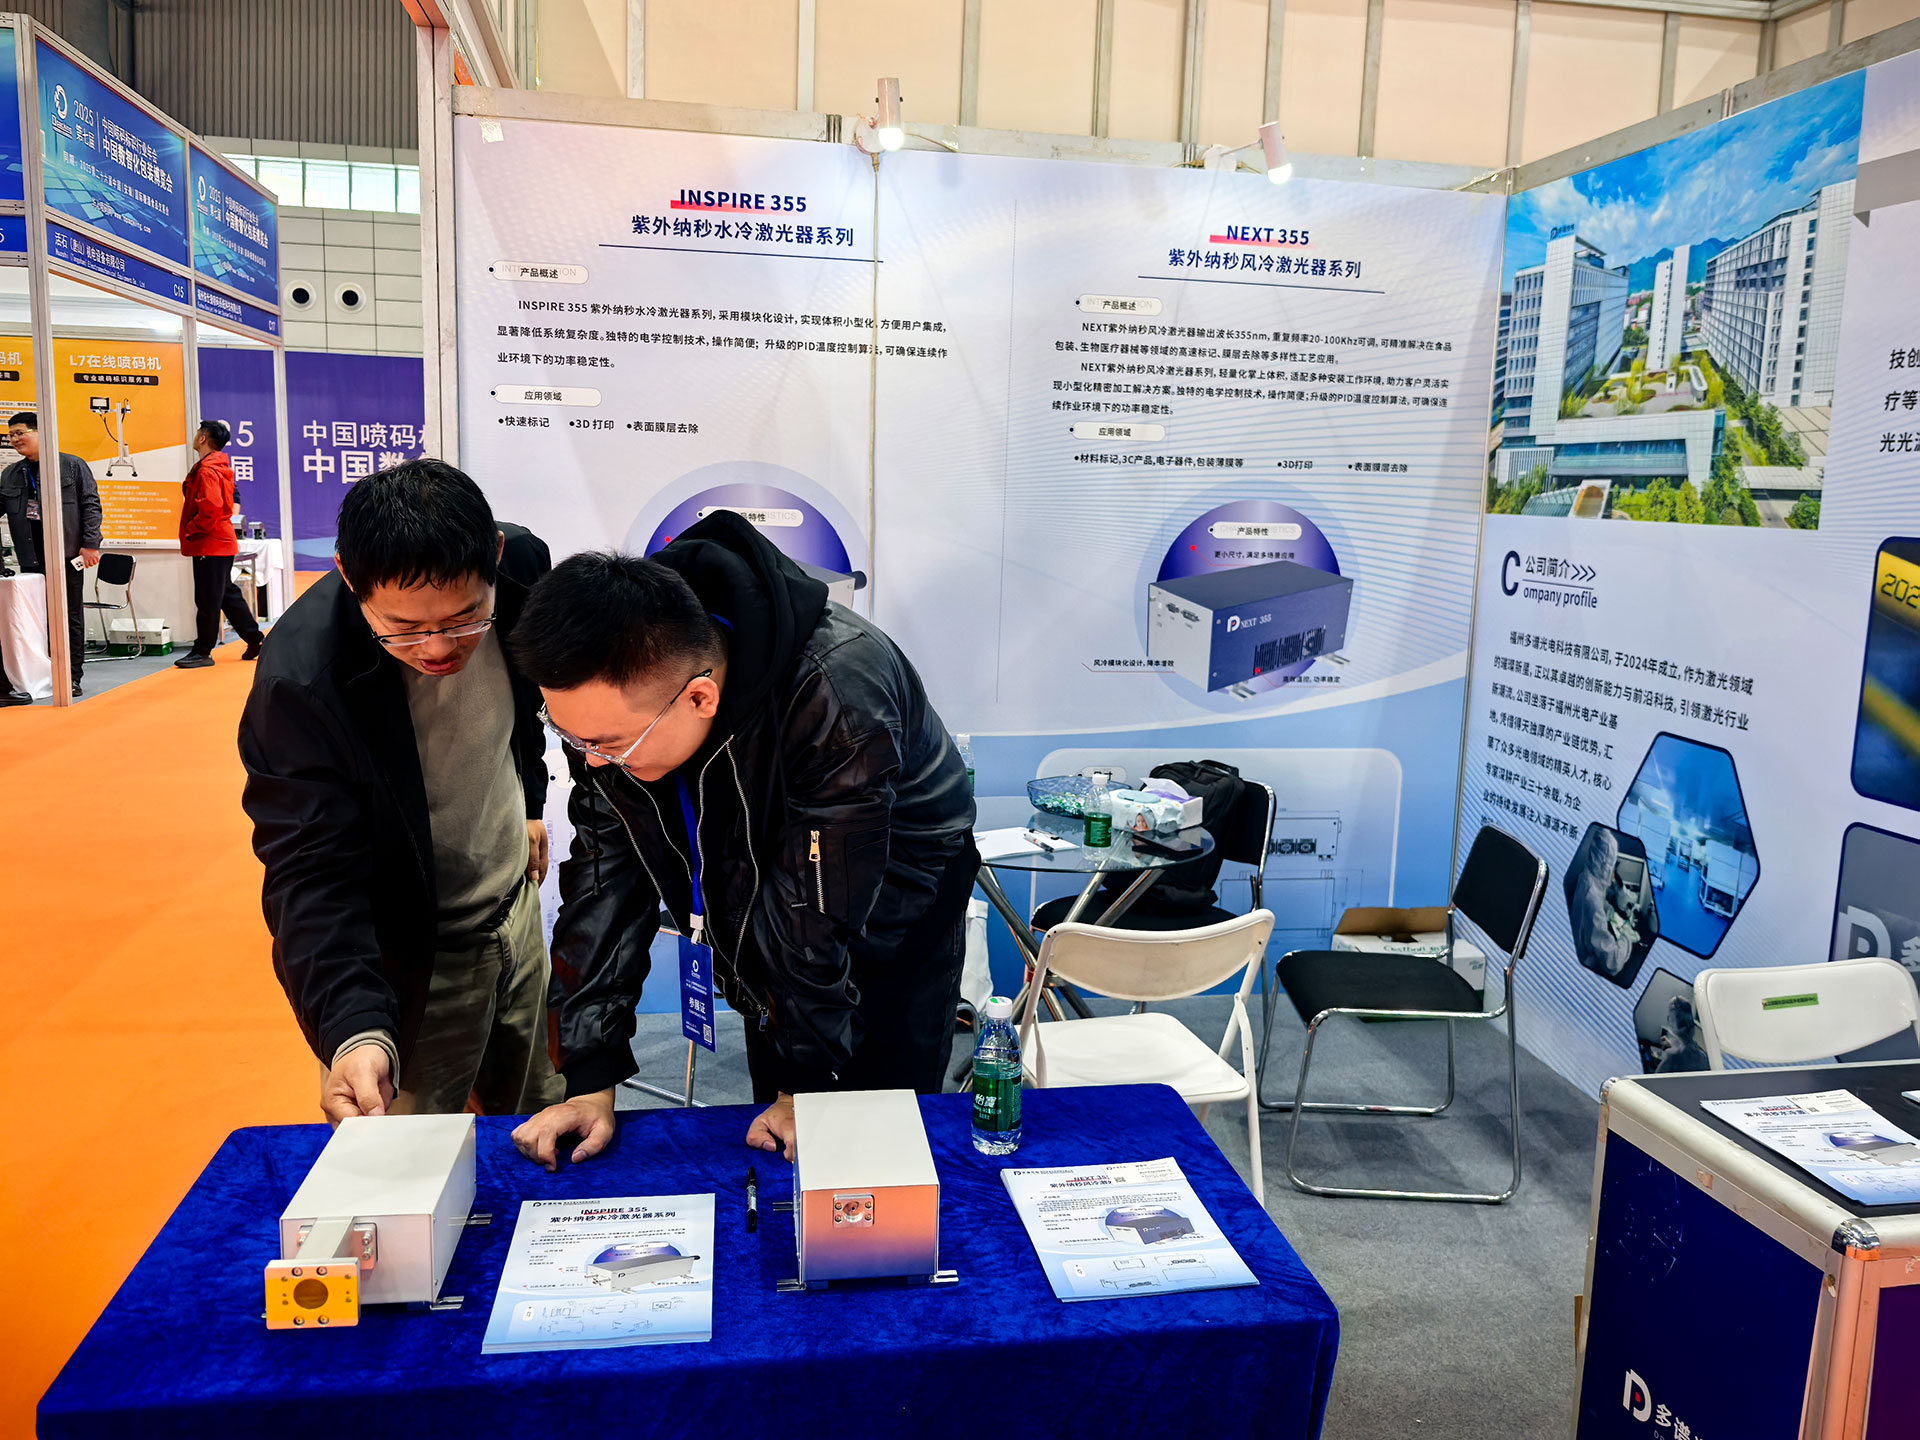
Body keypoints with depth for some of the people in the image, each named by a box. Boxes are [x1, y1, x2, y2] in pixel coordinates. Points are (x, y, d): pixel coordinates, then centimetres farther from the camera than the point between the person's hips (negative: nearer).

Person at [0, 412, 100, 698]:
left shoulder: (72, 466, 2)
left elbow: (91, 505, -2)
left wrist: (90, 544, -10)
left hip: (67, 555, -4)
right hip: (31, 559, 4)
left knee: (70, 617, 2)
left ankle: (72, 677, 8)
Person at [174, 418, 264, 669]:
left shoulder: (207, 471, -16)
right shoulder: (220, 467, 15)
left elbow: (210, 509, -26)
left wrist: (190, 531, -14)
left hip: (209, 545, -10)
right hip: (221, 543, 10)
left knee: (207, 600, -3)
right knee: (227, 594, 16)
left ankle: (203, 652, 2)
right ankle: (256, 640, 20)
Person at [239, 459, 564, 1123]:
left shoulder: (523, 564, -16)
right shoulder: (301, 680, -32)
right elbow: (313, 875, -30)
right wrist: (355, 1029, -44)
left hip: (517, 909, 5)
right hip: (411, 963, -5)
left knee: (538, 1124, 23)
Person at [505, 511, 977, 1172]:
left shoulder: (839, 702, -41)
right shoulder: (608, 695, -24)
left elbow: (820, 916, -33)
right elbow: (605, 870, -18)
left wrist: (808, 1082, -22)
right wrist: (591, 1078, -19)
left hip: (893, 890, -4)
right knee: (779, 1136, 11)